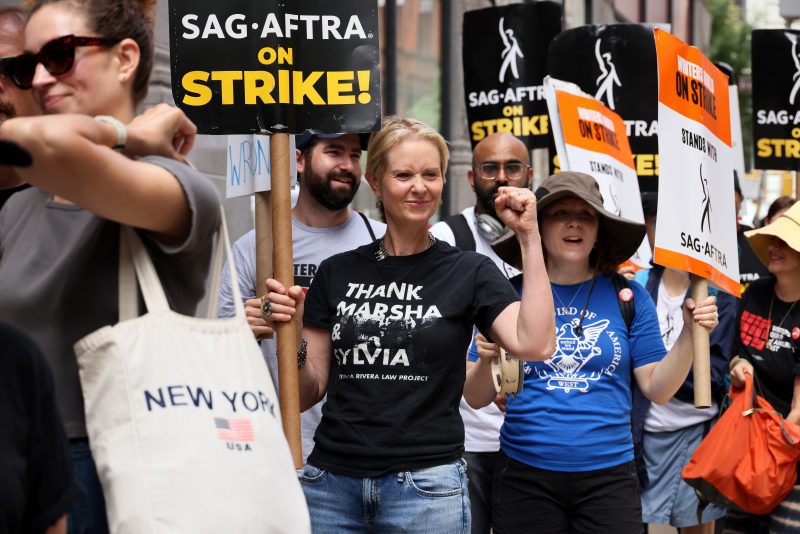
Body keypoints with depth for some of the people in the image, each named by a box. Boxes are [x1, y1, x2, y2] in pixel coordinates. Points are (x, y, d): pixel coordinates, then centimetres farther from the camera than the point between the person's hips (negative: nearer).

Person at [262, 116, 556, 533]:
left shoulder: (469, 272, 1)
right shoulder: (337, 273, 6)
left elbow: (535, 344, -16)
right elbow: (309, 392, 9)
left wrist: (530, 237, -15)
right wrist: (291, 336, -10)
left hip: (426, 485, -2)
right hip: (331, 481, 2)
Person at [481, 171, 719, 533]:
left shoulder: (628, 297, 2)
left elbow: (657, 389, 1)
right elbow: (477, 399, 1)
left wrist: (690, 333, -11)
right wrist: (487, 362, -19)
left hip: (609, 474, 1)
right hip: (524, 476, 0)